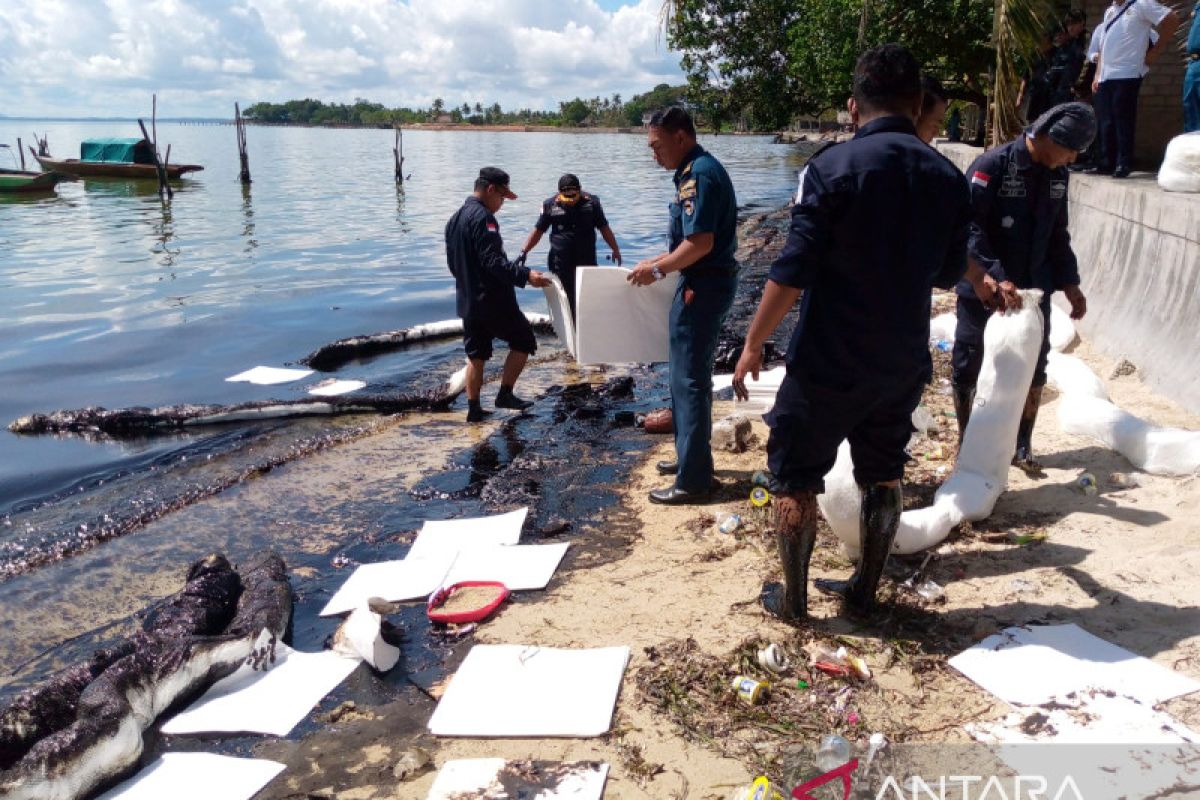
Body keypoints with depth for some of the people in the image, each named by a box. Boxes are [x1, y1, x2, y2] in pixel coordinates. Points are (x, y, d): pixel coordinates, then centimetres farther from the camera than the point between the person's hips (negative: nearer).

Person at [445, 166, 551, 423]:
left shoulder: (455, 219, 14)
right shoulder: (482, 217, -16)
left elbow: (453, 263, 21)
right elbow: (493, 262, -25)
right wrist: (525, 275, -28)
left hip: (467, 301, 9)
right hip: (493, 301, -9)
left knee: (476, 355, 13)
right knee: (523, 341, 7)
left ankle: (474, 409, 13)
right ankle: (505, 393, 5)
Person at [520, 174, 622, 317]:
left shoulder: (591, 202, -1)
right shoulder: (550, 205, -2)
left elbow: (604, 228, 6)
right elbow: (538, 231, 3)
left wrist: (615, 249, 3)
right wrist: (524, 251, -5)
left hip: (587, 261, 1)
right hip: (561, 263, -1)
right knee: (566, 300, 2)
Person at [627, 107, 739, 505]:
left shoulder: (699, 174, -18)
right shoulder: (697, 170, 14)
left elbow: (700, 243, -24)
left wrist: (658, 270, -13)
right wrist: (662, 261, 15)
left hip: (703, 287, -11)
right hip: (702, 283, 11)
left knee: (690, 379, -4)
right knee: (688, 374, 19)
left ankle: (693, 480, 4)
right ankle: (690, 456, 32)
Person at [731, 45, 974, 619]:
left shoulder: (833, 166, -14)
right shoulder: (947, 176, 2)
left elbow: (792, 271, -17)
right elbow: (947, 274, 12)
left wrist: (753, 344, -7)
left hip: (828, 361, -5)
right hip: (903, 362, 5)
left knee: (794, 478, 9)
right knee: (883, 476, 19)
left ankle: (793, 599, 19)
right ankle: (865, 589, 30)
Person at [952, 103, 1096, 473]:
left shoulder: (1057, 175, 7)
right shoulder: (993, 165, -15)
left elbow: (1057, 234, 17)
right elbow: (969, 227, -21)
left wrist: (1069, 283, 9)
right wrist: (995, 278, -29)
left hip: (1033, 290, 6)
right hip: (983, 290, -6)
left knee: (1033, 371, 10)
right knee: (967, 369, 4)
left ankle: (1021, 445, 26)